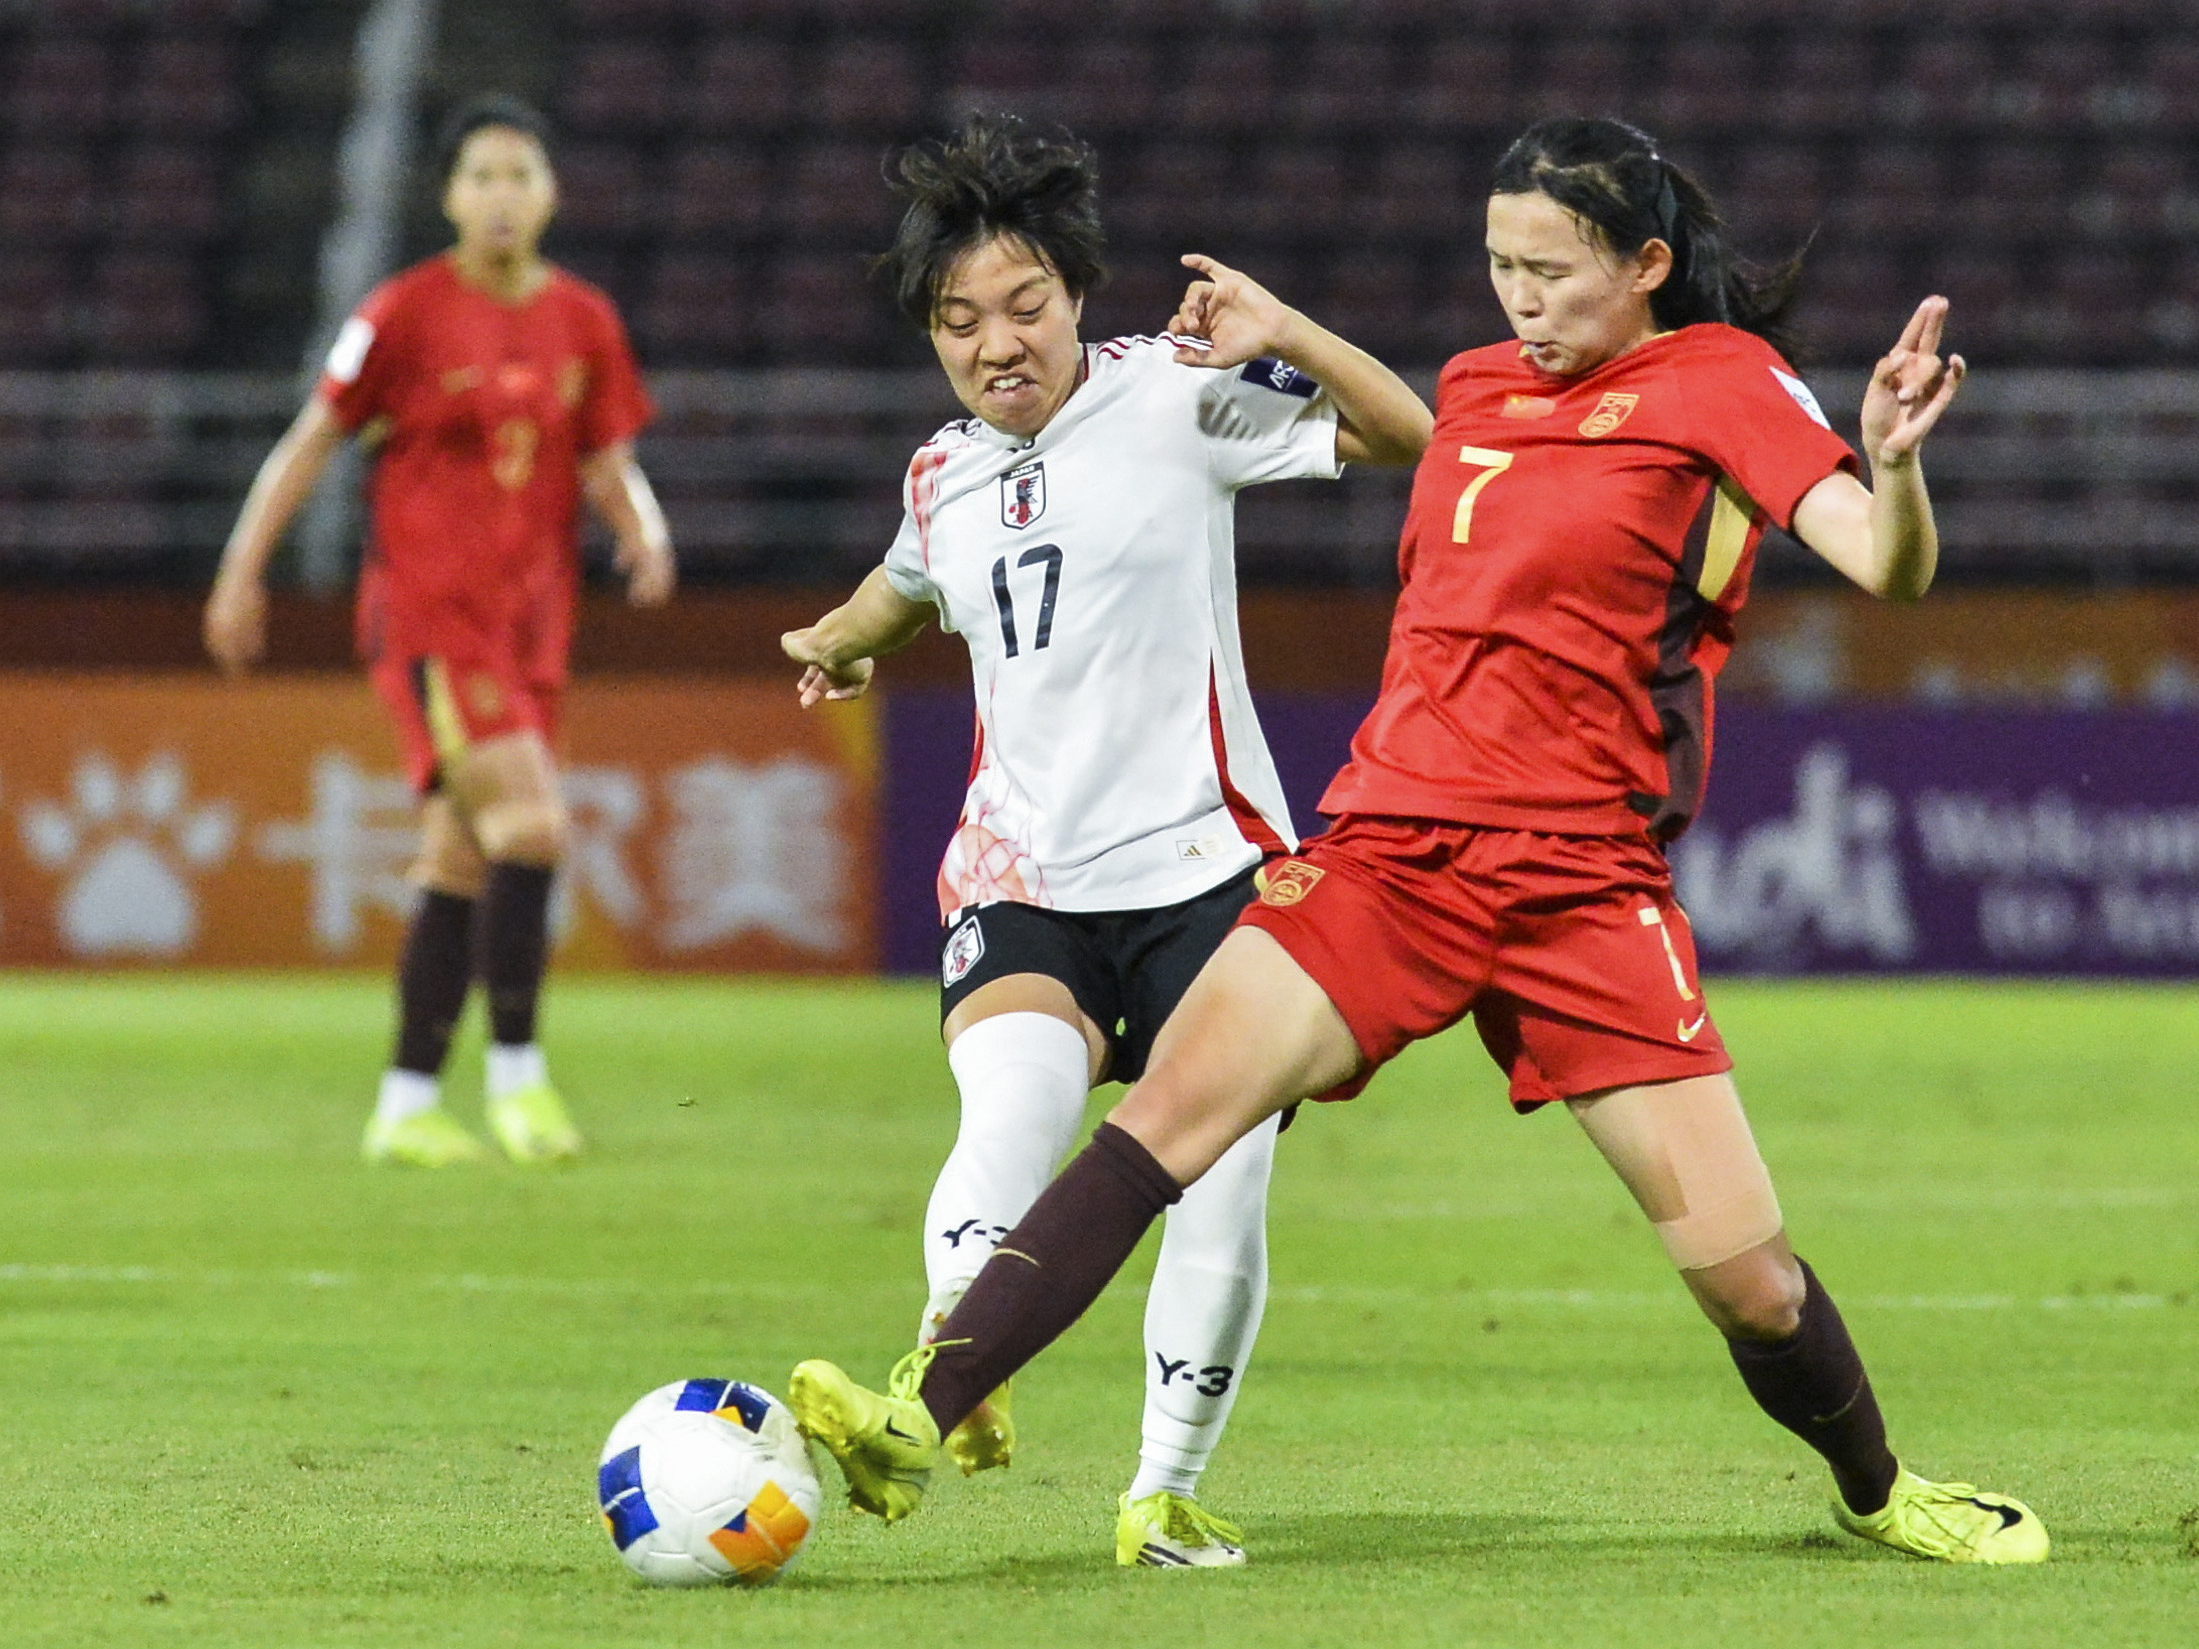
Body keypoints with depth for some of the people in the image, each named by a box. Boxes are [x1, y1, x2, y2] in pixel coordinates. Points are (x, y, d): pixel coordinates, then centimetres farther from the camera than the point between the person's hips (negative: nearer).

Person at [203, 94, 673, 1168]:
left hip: (531, 622, 5)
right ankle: (516, 1069, -8)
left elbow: (611, 464, 9)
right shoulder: (406, 314, -6)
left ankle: (406, 1107, 15)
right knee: (531, 828, -20)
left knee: (459, 867, 8)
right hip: (427, 612, -5)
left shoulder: (585, 324, 7)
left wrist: (645, 535, -12)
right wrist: (241, 572, -2)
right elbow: (312, 442, 0)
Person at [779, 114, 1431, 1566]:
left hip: (1205, 869, -3)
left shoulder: (1171, 397, -2)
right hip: (1022, 879, 3)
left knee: (1221, 1194, -9)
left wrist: (1286, 339, -22)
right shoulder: (944, 476, 14)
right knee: (1021, 1091, -29)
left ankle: (1167, 1492, 10)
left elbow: (1410, 438, -8)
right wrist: (837, 640, 57)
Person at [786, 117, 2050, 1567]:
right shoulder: (1483, 387, 14)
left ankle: (1877, 1490, 26)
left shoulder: (1722, 387, -2)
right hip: (1387, 847, 4)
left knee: (1742, 1268, -5)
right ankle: (919, 1421, -27)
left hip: (1585, 886, -4)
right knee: (1178, 1097, -19)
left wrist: (1893, 466, -36)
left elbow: (1889, 569, -15)